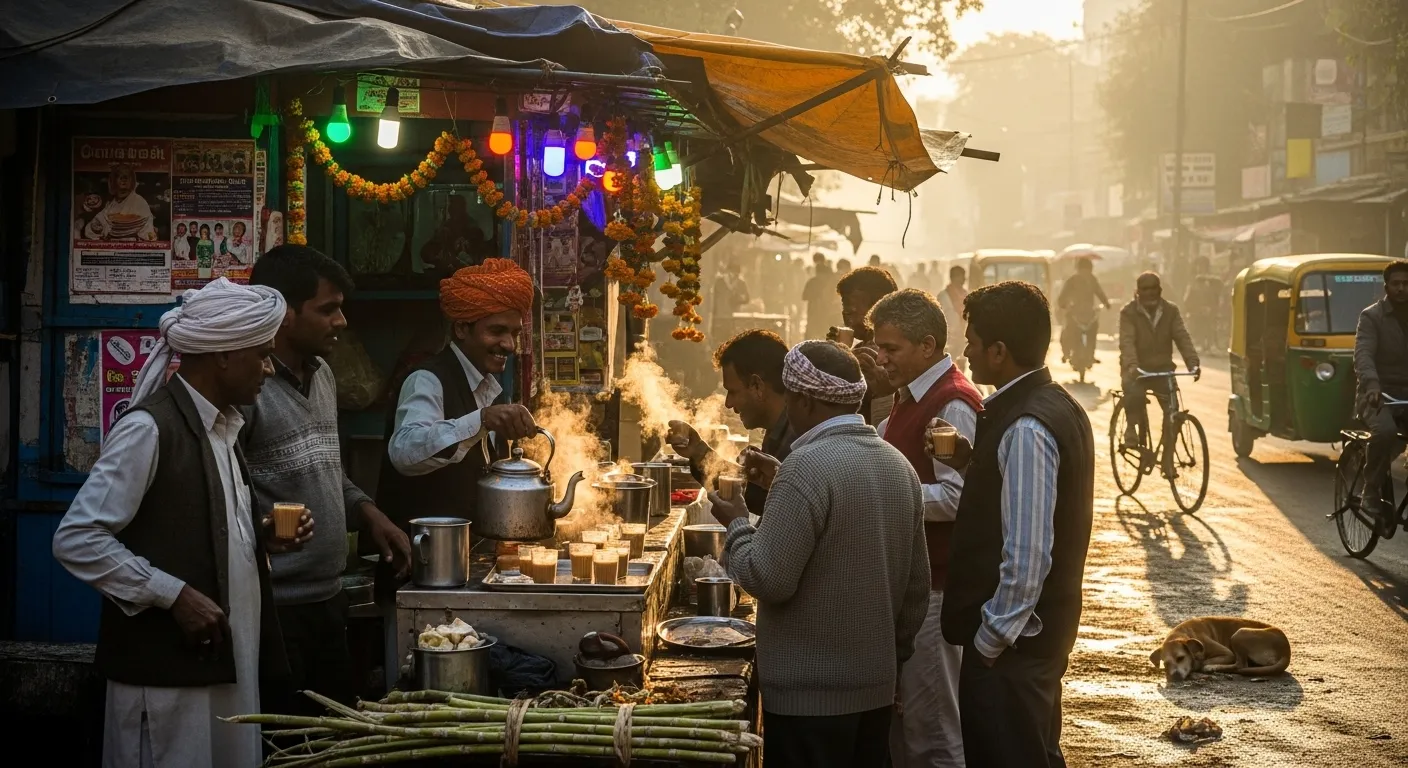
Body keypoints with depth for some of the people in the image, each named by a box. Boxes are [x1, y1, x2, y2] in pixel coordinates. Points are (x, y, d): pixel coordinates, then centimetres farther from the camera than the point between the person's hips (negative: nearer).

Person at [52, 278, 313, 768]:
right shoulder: (149, 428, -15)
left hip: (226, 662, 9)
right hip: (167, 670, -9)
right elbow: (76, 540, -18)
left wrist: (261, 539, 5)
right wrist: (174, 595, -20)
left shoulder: (220, 427, 13)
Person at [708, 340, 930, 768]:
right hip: (876, 685, 8)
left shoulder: (808, 467, -17)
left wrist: (737, 525, -3)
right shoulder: (898, 464, 7)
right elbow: (917, 585, 12)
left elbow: (768, 580, -19)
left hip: (809, 691, -8)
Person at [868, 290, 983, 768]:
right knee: (899, 715, 17)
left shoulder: (954, 405, -17)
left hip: (930, 585, -10)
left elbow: (954, 497, -23)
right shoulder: (909, 398, 14)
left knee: (932, 728, -1)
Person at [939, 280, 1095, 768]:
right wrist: (972, 464, 2)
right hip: (1045, 627, 10)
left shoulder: (1025, 428, -22)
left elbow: (1026, 555, -24)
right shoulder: (1058, 407, 8)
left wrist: (991, 638, -16)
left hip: (1010, 640, -10)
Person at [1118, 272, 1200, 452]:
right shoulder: (1129, 312, -8)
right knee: (1134, 393, -36)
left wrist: (1193, 363, -29)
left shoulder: (1171, 311, 0)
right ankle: (1132, 427, -10)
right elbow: (1127, 342, -22)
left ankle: (1168, 455, 0)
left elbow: (1182, 337, -11)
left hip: (1162, 369, 3)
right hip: (1137, 369, -3)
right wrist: (1132, 366, -41)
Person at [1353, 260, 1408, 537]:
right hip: (1379, 395, -4)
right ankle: (1372, 494, -19)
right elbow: (1363, 354, -18)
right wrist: (1372, 385, -38)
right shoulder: (1372, 316, -2)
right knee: (1385, 431, -36)